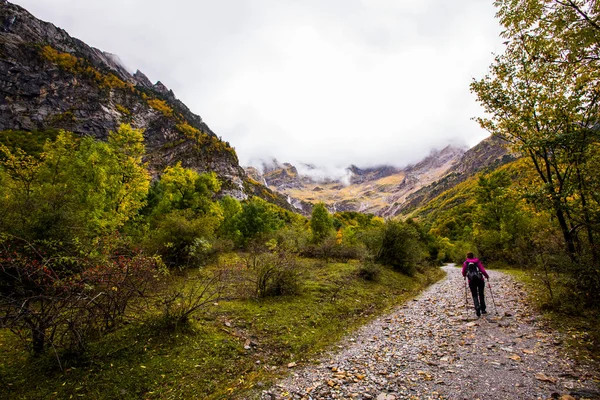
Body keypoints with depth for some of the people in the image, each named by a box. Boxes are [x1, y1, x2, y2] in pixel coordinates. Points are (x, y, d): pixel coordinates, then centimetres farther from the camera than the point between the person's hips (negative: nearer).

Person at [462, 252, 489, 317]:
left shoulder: (465, 263, 3)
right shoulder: (477, 261, 3)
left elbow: (463, 272, -2)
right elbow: (482, 270, -6)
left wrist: (464, 276, 19)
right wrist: (487, 276, 10)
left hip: (471, 281, -1)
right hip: (480, 280, 1)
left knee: (474, 295, 8)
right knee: (481, 294, 18)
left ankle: (477, 307, -15)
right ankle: (483, 309, 23)